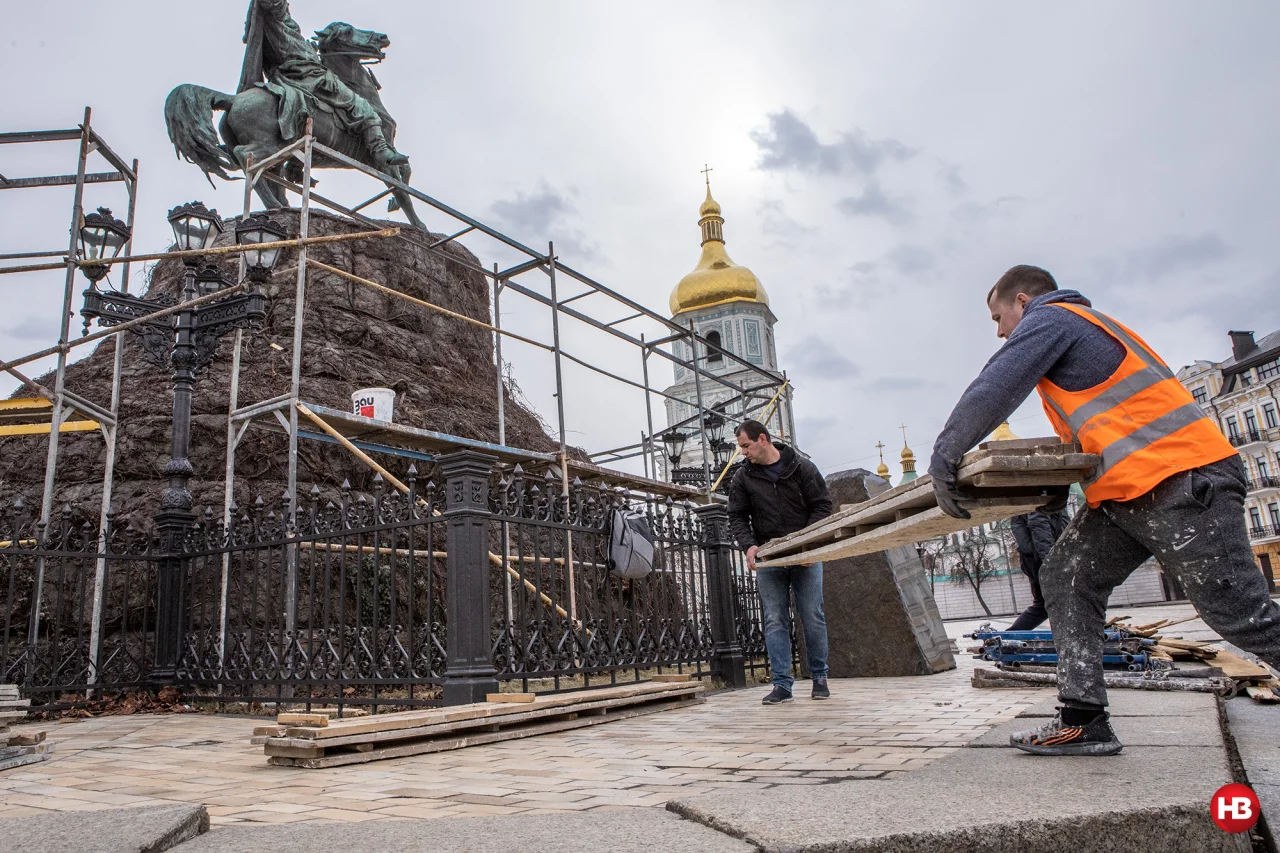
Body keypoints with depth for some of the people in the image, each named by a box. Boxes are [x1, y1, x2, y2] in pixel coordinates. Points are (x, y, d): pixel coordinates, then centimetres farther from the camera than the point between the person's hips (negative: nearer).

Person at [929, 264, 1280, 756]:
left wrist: (943, 460, -12)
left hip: (1181, 481, -10)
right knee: (1066, 578, 4)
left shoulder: (1048, 318, -4)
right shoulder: (1085, 327, 27)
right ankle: (1083, 721, 1)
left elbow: (991, 393, -16)